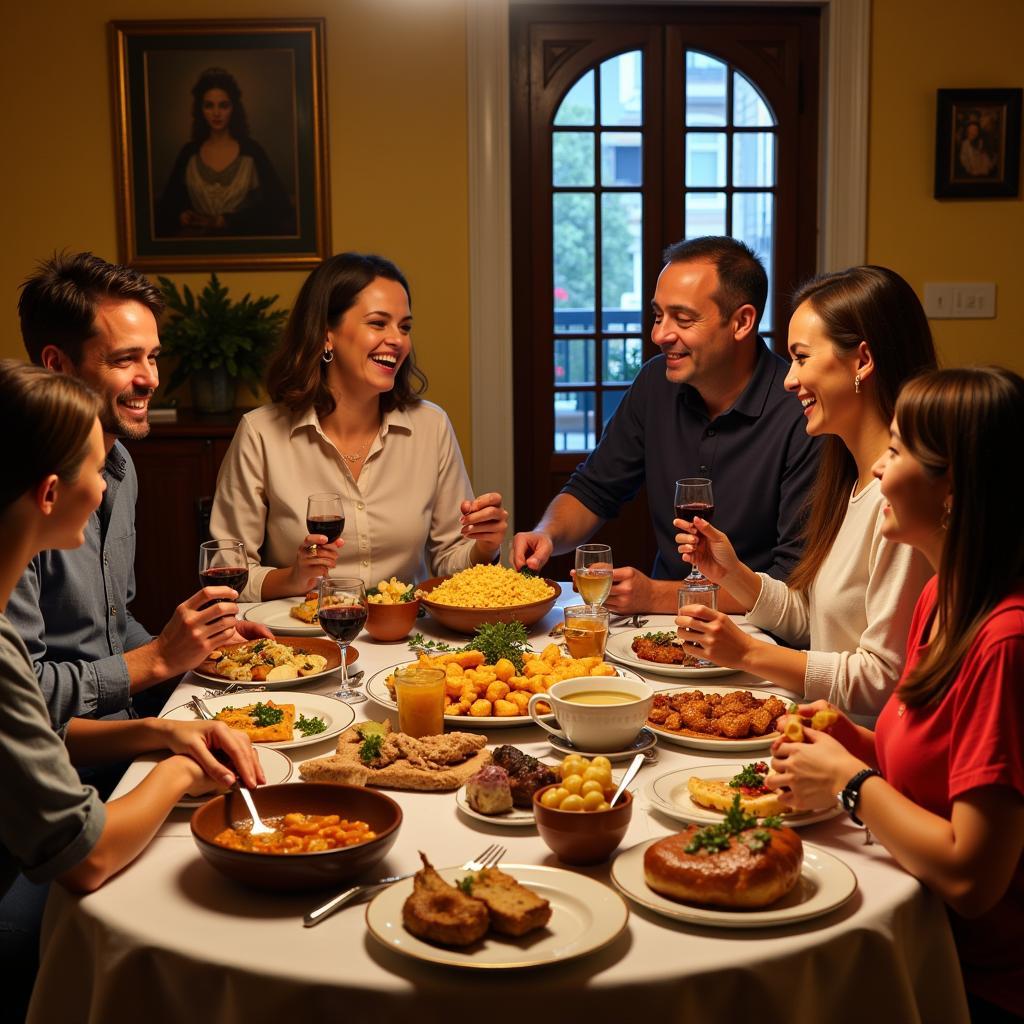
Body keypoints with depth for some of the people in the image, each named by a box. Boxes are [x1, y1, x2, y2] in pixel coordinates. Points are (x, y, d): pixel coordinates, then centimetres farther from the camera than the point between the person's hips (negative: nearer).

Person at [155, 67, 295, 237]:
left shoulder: (251, 150, 4)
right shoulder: (189, 152, 12)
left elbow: (276, 203, -5)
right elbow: (168, 202, 14)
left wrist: (227, 221, -13)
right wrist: (181, 215, -10)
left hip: (241, 236, -1)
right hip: (198, 234, 1)